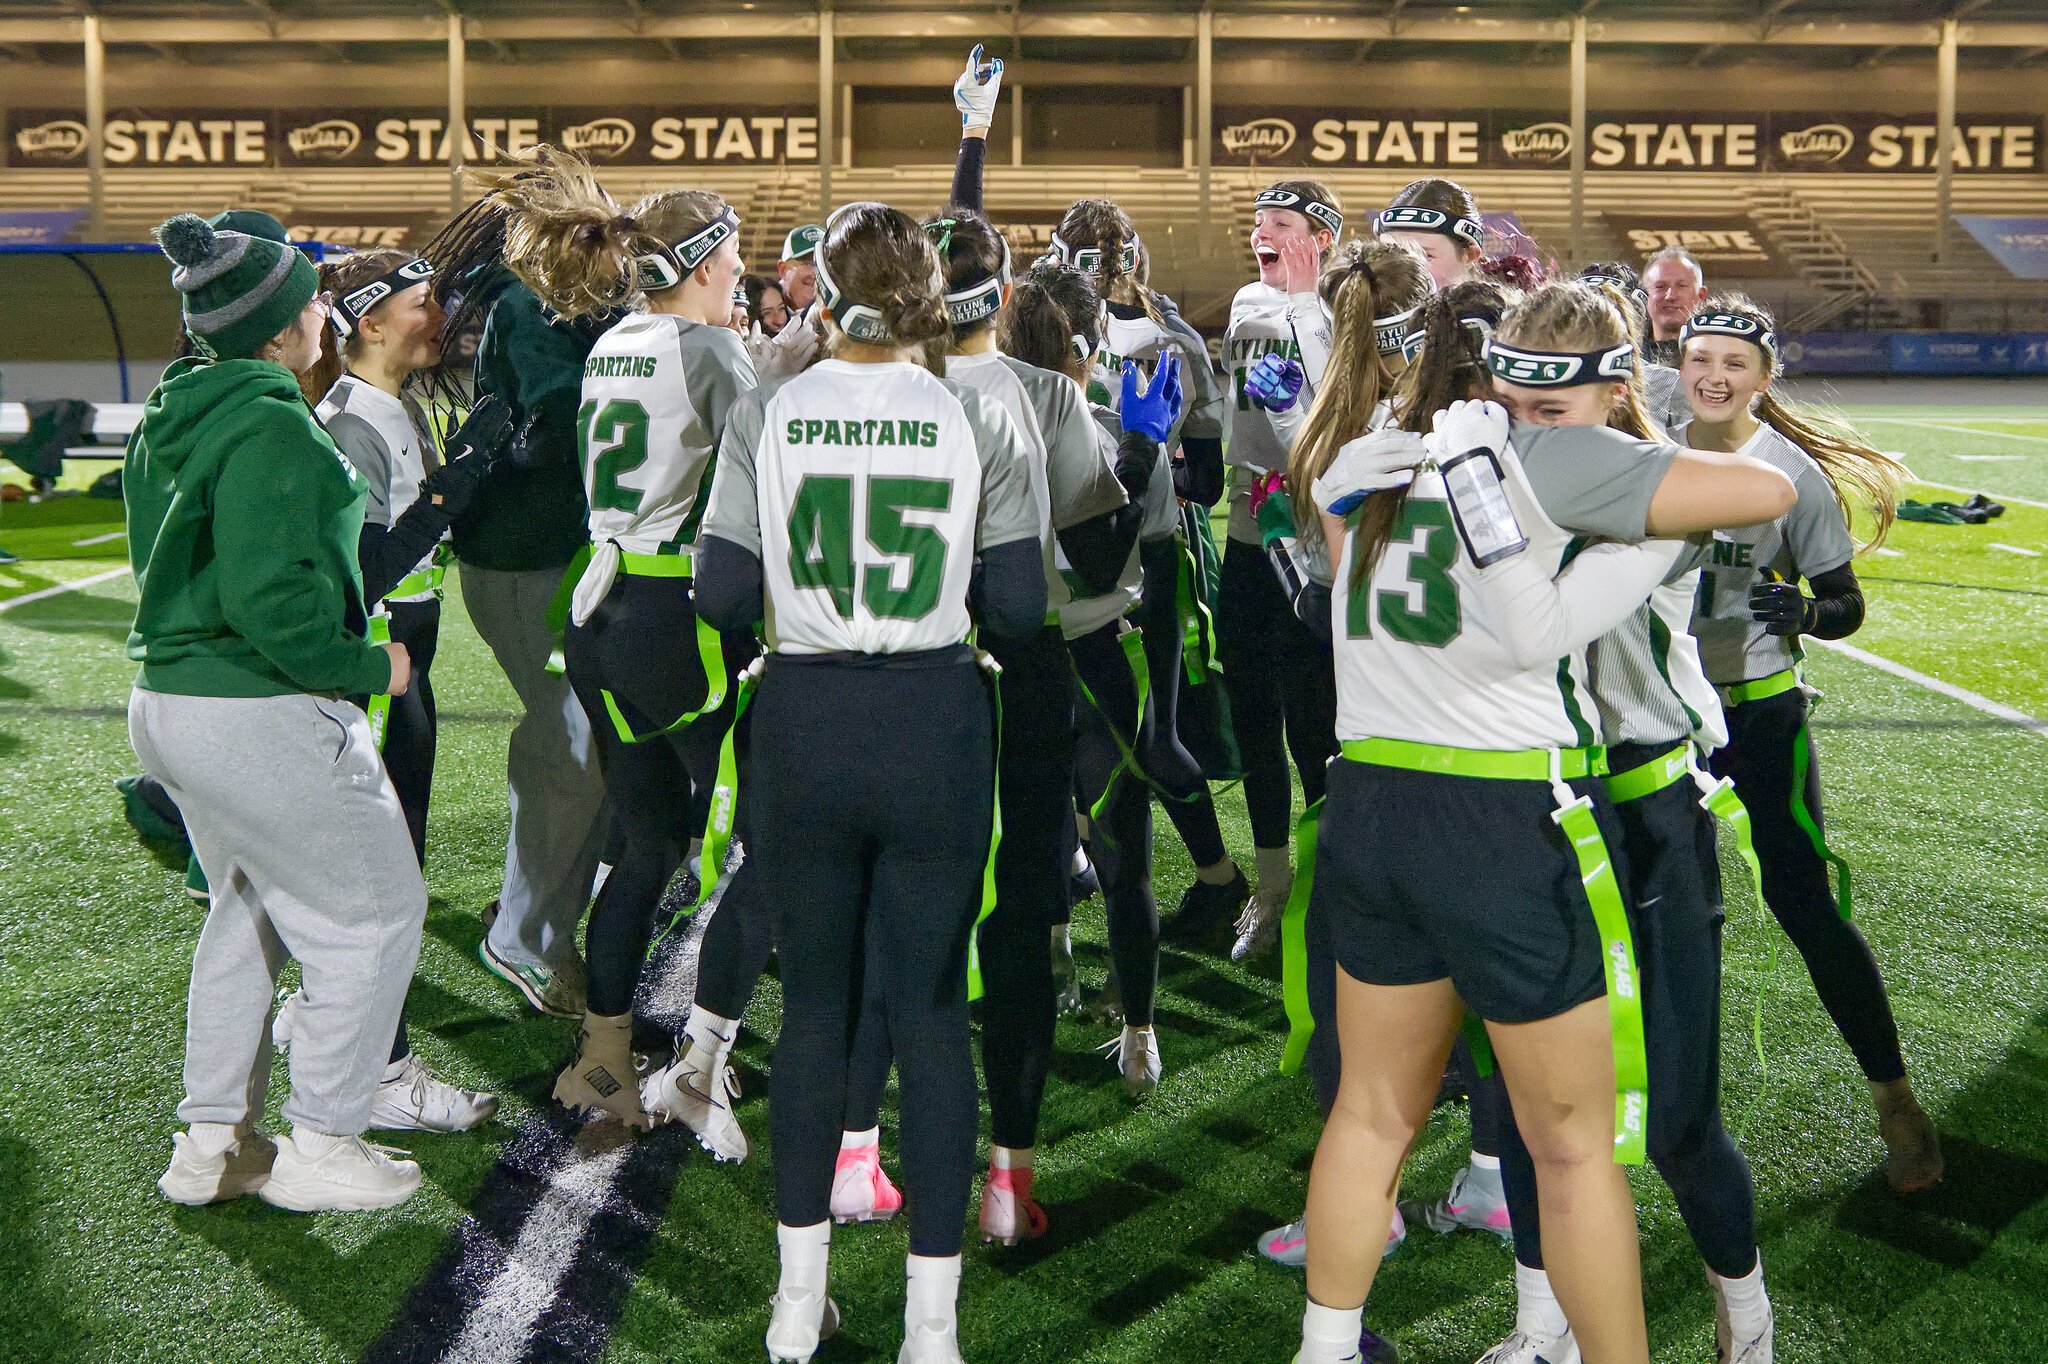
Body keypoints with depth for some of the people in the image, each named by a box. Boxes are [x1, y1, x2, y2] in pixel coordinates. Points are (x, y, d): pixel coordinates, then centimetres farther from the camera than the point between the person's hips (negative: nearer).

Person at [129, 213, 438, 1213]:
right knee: (373, 914, 5)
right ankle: (318, 1148, 14)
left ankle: (213, 1140, 30)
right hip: (261, 717, -10)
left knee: (250, 908, 24)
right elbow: (272, 600, -27)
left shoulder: (168, 419, 10)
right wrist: (367, 667, -13)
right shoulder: (271, 429, -20)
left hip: (164, 703, 10)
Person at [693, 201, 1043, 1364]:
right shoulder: (978, 422, -4)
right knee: (932, 1008, 7)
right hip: (934, 726, -1)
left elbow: (723, 597, -4)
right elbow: (1019, 606, -5)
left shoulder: (767, 420, -3)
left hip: (803, 727, 1)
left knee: (815, 1002, 14)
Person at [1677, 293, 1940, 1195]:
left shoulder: (1792, 471, -9)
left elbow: (1846, 602, -7)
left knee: (1802, 898, -7)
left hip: (1761, 709, -4)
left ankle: (1894, 1096, 7)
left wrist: (1805, 613, -27)